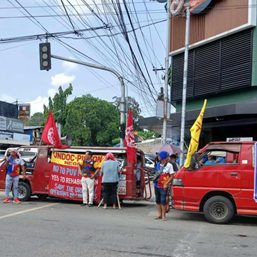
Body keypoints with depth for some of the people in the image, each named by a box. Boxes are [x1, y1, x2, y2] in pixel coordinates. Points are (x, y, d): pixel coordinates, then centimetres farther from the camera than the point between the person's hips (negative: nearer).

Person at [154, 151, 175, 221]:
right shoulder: (159, 165, 9)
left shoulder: (169, 165, -6)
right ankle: (159, 214, 20)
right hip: (157, 185, 6)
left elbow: (172, 176, -7)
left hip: (163, 187, -6)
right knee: (158, 200, 11)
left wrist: (166, 183, -13)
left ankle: (163, 215, 6)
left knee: (163, 201, -5)